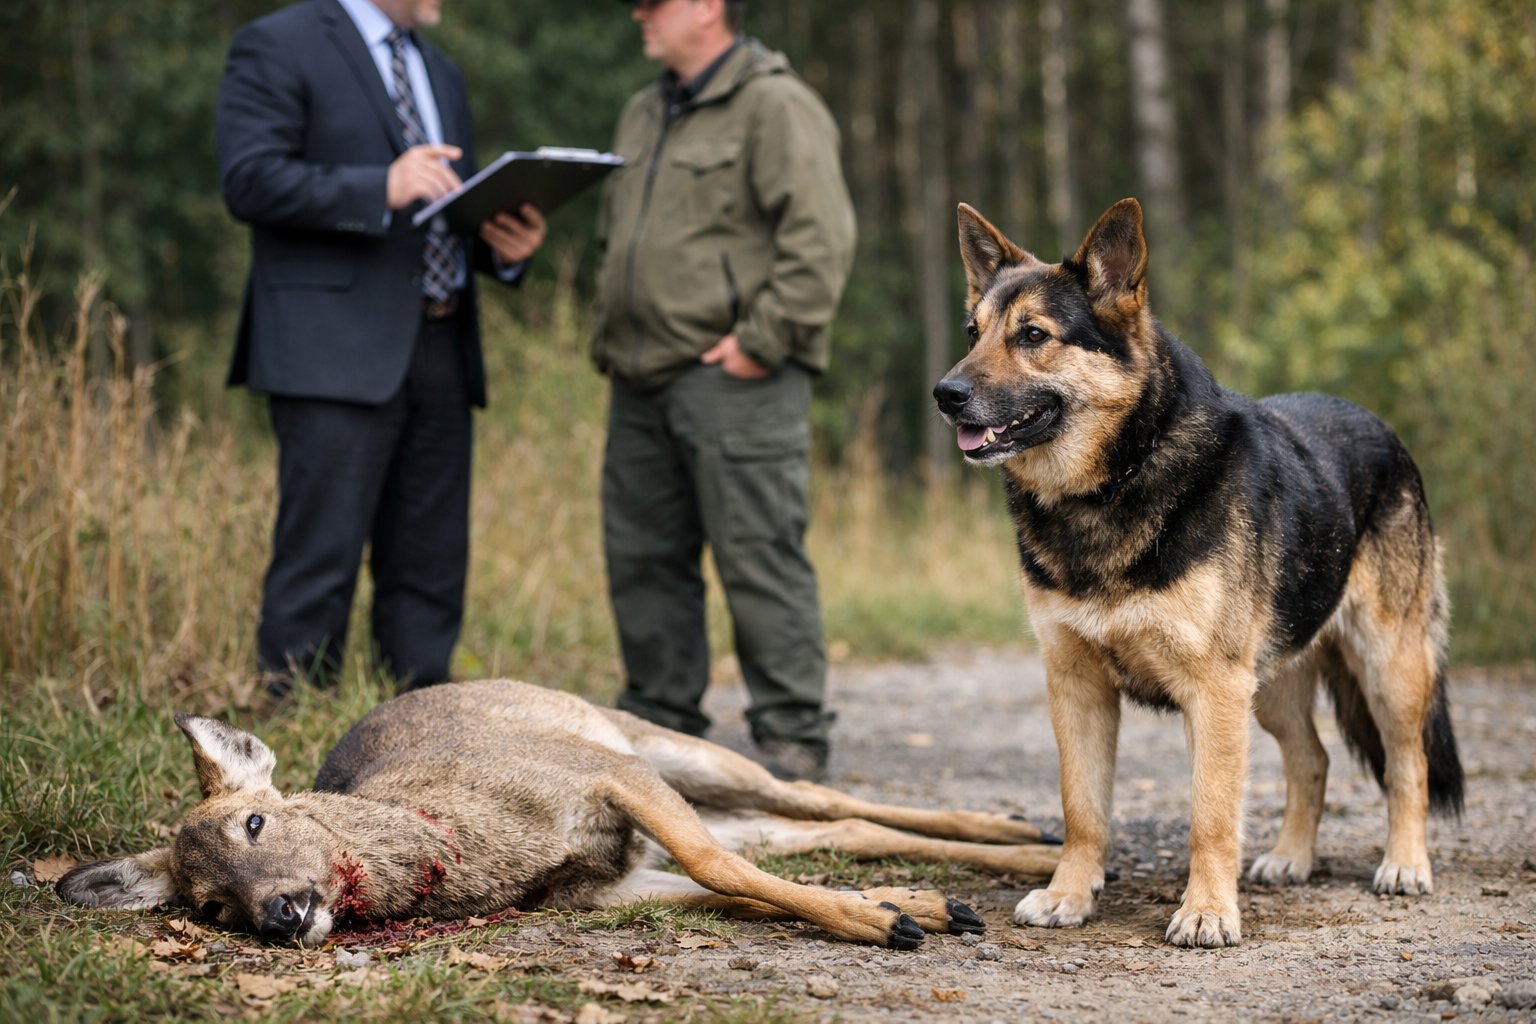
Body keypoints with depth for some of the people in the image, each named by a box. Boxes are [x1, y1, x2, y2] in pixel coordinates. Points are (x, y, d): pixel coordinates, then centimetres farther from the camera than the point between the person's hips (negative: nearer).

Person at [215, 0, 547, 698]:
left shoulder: (441, 75, 23)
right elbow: (249, 179, -13)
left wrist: (506, 246, 4)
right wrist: (380, 189, -23)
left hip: (441, 352, 7)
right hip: (337, 352, -7)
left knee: (430, 573, 7)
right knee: (319, 568, -8)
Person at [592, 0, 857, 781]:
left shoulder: (775, 107, -6)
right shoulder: (643, 115, 22)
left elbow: (820, 241, -16)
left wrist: (762, 341, -18)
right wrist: (610, 337, 19)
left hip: (736, 384, -9)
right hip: (641, 381, 9)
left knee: (760, 560, -8)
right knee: (642, 560, 11)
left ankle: (792, 739, -3)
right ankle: (659, 723, 21)